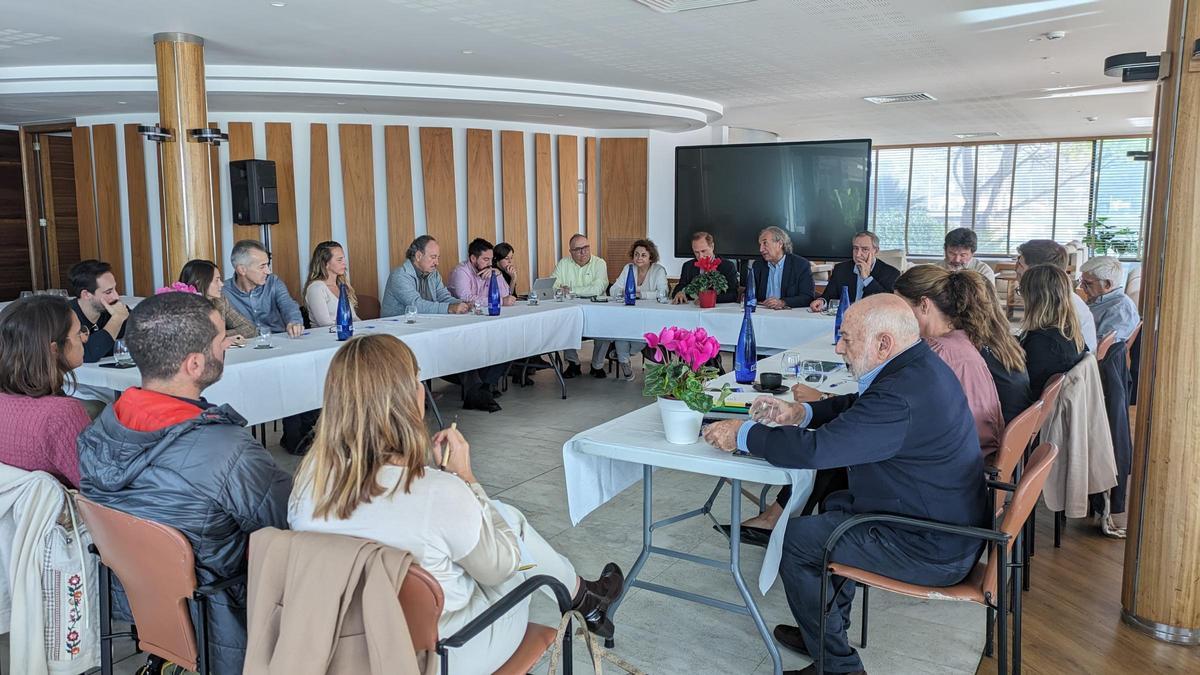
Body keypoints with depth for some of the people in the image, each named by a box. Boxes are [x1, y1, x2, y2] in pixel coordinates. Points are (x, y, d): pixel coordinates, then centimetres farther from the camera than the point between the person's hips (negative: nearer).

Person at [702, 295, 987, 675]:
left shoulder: (903, 394, -31)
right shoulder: (920, 364, 1)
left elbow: (815, 449, -31)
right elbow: (858, 405, 16)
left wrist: (742, 434, -17)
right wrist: (800, 412, 1)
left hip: (931, 551, -10)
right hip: (950, 523, 10)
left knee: (794, 539, -3)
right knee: (836, 503, 26)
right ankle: (825, 631, 35)